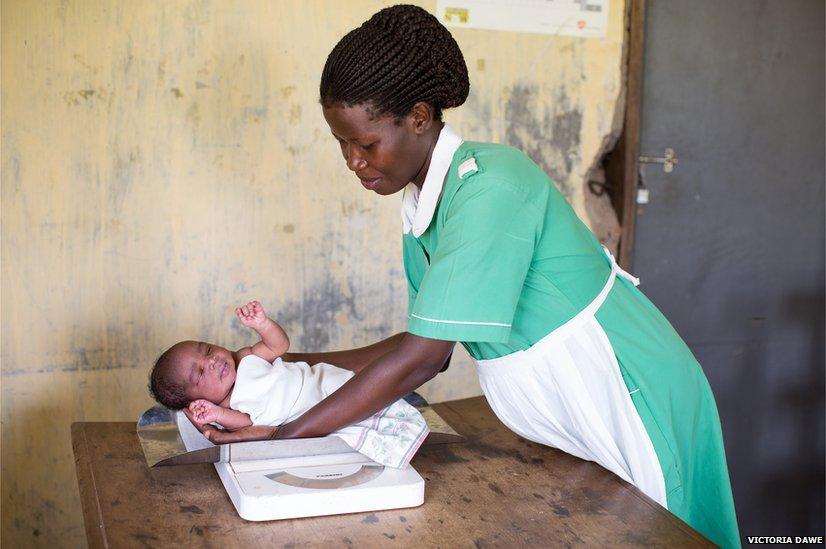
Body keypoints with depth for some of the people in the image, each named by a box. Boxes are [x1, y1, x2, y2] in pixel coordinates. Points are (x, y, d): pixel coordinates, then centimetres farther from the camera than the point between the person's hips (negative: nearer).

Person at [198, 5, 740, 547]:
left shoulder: (487, 188, -27)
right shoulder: (421, 208, 0)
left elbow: (421, 359, -28)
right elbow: (426, 346, 5)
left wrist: (284, 436, -22)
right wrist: (296, 363, 2)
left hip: (638, 412, -8)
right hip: (571, 423, 8)